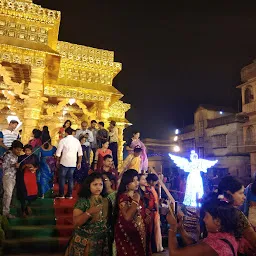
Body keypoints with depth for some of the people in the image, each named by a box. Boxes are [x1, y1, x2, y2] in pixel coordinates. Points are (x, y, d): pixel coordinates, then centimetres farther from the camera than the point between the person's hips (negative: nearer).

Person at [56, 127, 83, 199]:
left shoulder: (63, 140, -6)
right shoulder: (77, 141, 5)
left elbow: (58, 152, -4)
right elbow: (80, 153, 7)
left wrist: (57, 161, 10)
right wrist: (79, 162, 15)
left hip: (64, 162, -4)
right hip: (73, 163, 4)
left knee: (62, 177, 8)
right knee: (70, 178, 11)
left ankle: (61, 194, 11)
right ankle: (69, 195, 14)